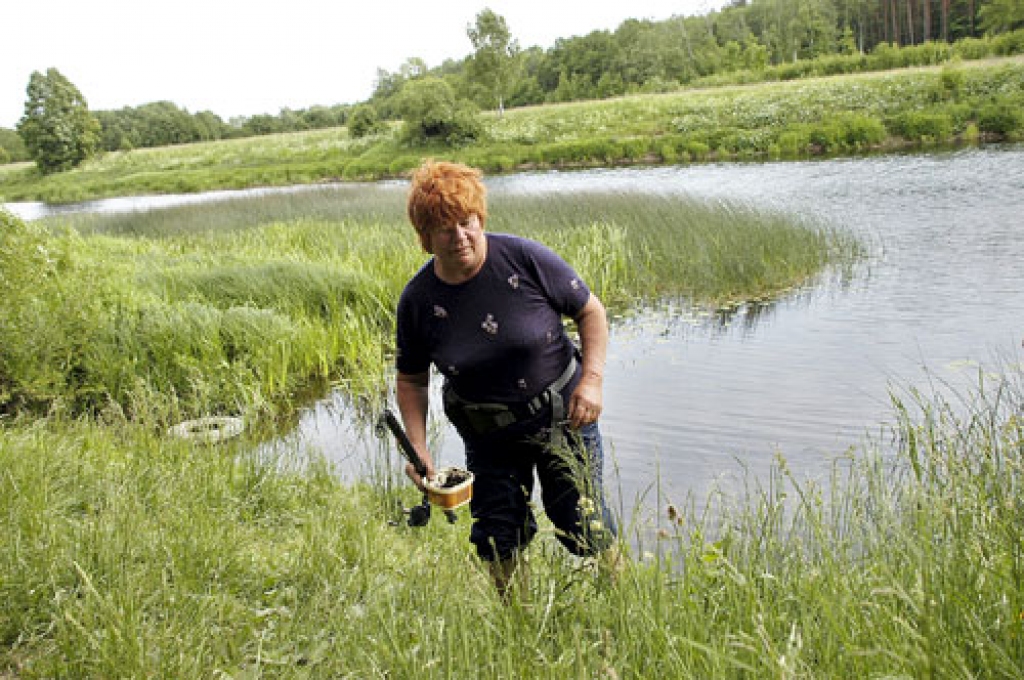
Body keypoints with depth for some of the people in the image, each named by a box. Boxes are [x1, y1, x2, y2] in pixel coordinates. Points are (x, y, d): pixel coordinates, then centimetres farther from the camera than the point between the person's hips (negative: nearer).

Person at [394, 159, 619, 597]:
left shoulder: (525, 259, -17)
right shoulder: (418, 300, -11)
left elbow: (591, 311, -6)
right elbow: (411, 381, 2)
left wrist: (592, 378, -17)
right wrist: (418, 449, -8)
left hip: (562, 416, -2)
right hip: (488, 436, 2)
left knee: (584, 525, 1)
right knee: (496, 541, 9)